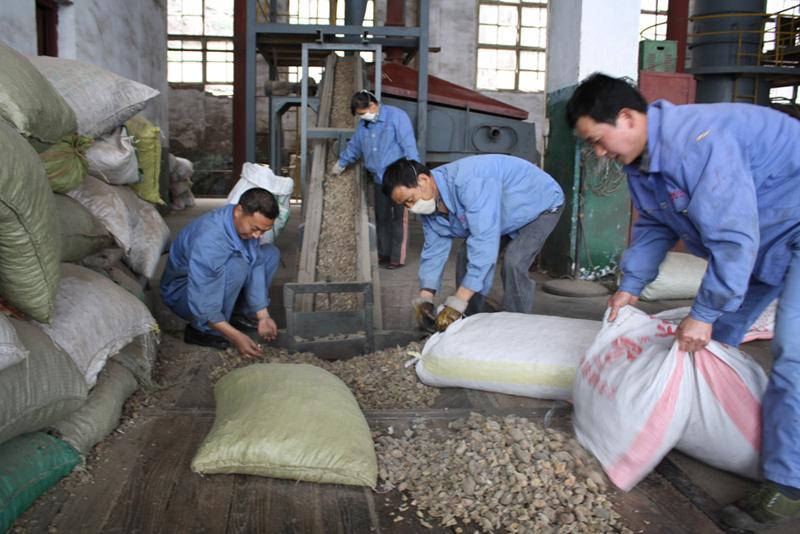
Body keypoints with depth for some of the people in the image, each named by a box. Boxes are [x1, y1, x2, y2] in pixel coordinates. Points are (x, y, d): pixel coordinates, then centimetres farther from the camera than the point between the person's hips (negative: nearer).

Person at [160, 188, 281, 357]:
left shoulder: (247, 223, -15)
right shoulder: (207, 239, -38)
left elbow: (255, 267, -10)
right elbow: (201, 304, -35)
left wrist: (263, 315, -16)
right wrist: (235, 336, -36)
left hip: (218, 284, 8)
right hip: (182, 292, -8)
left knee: (270, 253, -3)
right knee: (237, 266, -35)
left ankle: (244, 314, 3)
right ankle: (203, 331, -19)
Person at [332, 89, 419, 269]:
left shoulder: (396, 116, -10)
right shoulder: (363, 125, 12)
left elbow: (409, 145, -15)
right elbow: (354, 147, 28)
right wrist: (341, 164, 39)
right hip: (379, 179, 7)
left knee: (399, 218, -2)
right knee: (381, 217, 11)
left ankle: (397, 258, 2)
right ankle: (383, 254, 21)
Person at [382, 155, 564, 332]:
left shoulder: (469, 182, -41)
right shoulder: (430, 204, -13)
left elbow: (484, 241, -46)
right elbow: (434, 250, -3)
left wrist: (456, 303, -46)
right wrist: (424, 298, -16)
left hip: (542, 203, -8)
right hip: (508, 215, 8)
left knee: (513, 262, -26)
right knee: (467, 254, -1)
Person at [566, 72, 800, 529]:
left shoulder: (697, 141, -35)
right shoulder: (641, 159, -3)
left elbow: (733, 237, -35)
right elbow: (655, 226, 9)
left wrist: (704, 313, -27)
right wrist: (631, 286, 7)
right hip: (759, 237, 10)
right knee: (714, 340, 13)